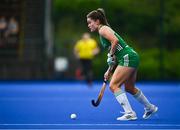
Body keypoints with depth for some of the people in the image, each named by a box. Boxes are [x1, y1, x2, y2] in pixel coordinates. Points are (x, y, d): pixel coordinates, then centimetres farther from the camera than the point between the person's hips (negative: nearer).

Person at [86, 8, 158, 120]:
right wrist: (110, 70, 19)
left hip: (128, 58, -10)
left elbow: (115, 40, -24)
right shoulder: (105, 30, 22)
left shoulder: (103, 29, -6)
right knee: (129, 88, 23)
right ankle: (150, 108, 38)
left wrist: (110, 55, -13)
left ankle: (130, 113, -14)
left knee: (114, 86, -11)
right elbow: (116, 55, 23)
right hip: (133, 58, 10)